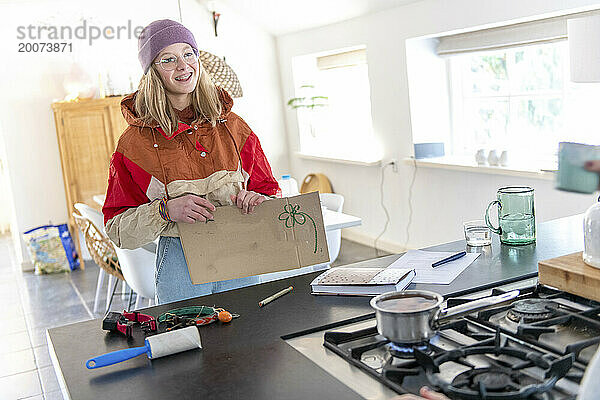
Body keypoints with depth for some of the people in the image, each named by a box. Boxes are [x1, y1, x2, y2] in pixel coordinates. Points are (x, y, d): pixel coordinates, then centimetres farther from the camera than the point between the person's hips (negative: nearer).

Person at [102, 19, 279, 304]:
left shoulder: (232, 126, 5)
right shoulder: (135, 142, -2)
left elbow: (269, 190, 13)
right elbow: (117, 230, -2)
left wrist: (257, 200, -10)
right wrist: (167, 210, -18)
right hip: (180, 266, -2)